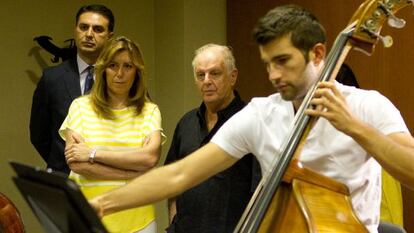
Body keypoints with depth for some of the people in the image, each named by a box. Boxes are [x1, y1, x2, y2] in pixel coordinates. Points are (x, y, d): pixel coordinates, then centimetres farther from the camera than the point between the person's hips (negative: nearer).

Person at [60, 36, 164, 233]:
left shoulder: (149, 111, 4)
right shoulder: (81, 106, 2)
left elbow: (150, 157, -12)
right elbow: (76, 163, -9)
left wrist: (93, 154, -13)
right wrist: (133, 174, -12)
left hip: (136, 217, 1)